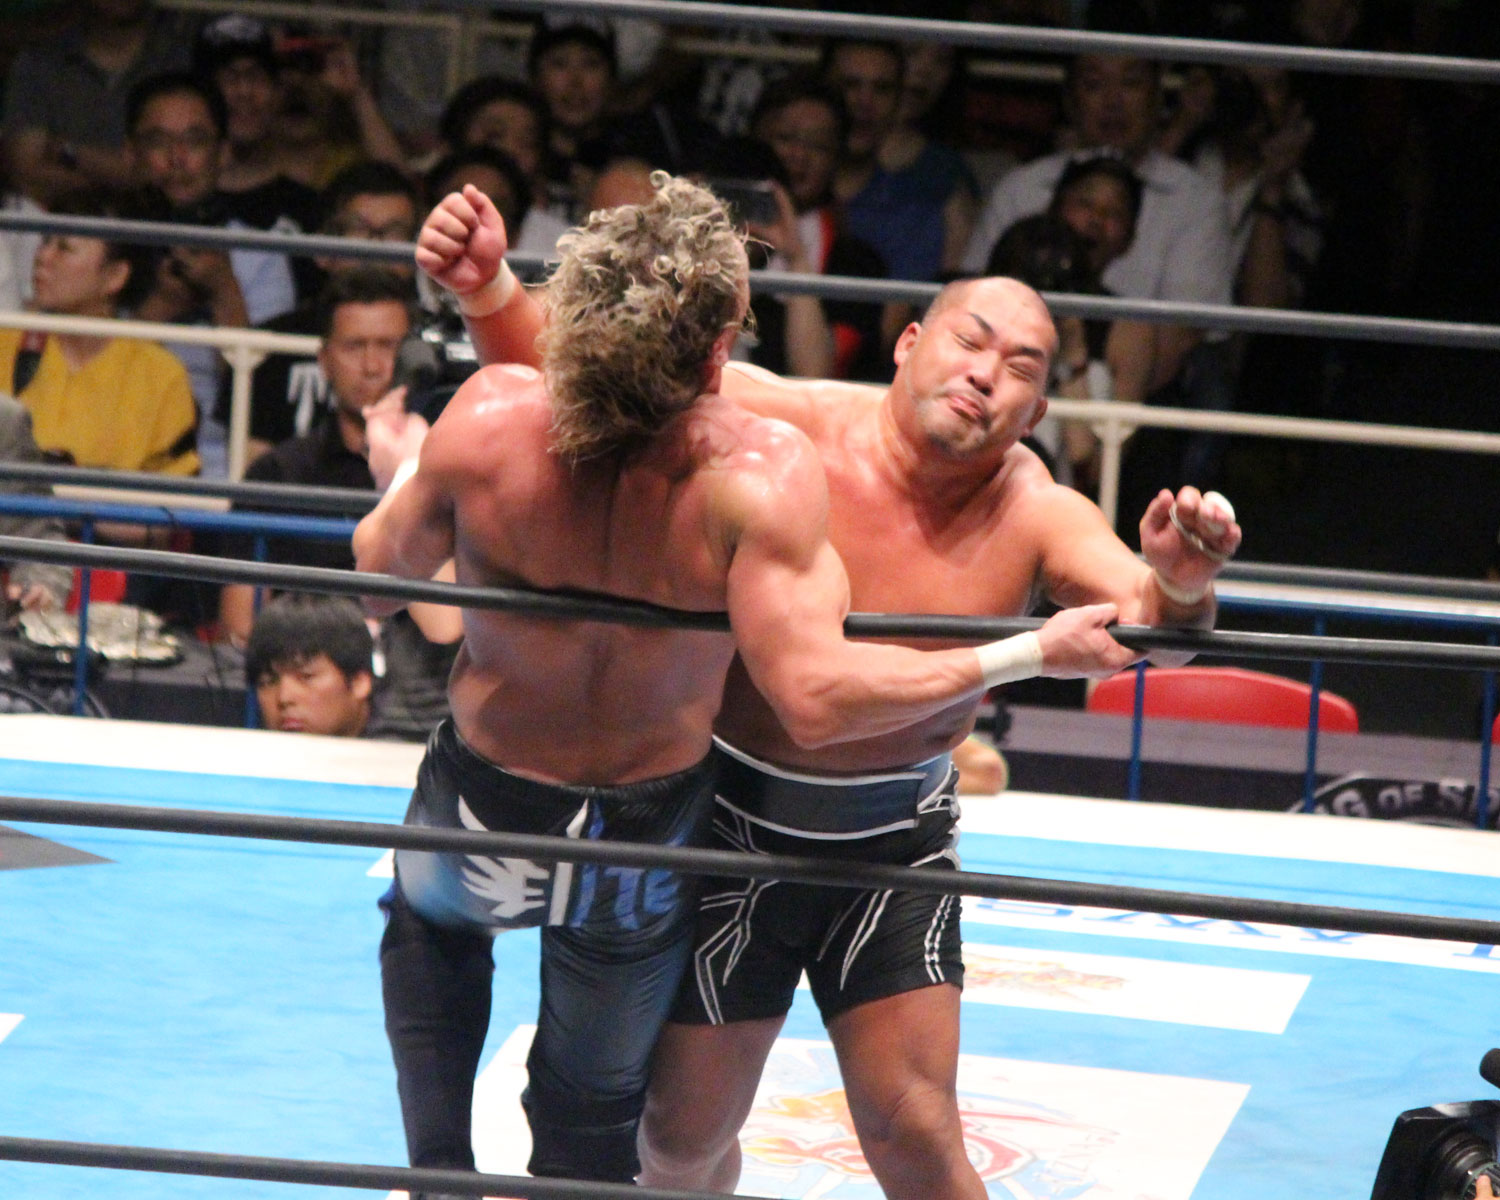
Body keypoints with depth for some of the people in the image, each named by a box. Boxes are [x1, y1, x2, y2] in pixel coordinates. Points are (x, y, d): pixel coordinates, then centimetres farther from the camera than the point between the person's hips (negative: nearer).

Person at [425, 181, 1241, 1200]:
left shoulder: (1037, 519, -14)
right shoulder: (786, 428, -17)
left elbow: (1146, 620, -29)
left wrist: (1179, 589, -53)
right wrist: (489, 291, -35)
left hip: (895, 842, 1)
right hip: (734, 820, -1)